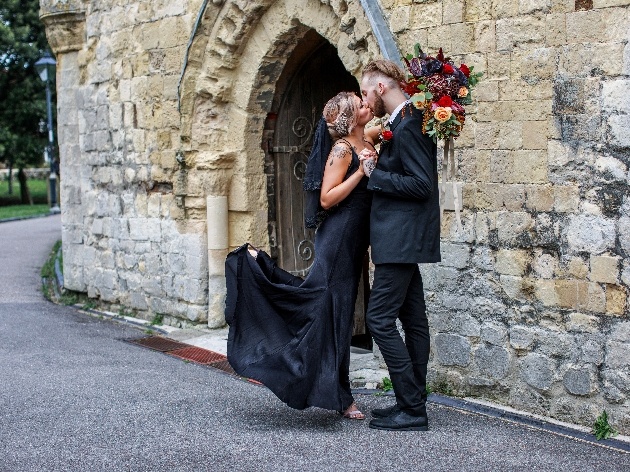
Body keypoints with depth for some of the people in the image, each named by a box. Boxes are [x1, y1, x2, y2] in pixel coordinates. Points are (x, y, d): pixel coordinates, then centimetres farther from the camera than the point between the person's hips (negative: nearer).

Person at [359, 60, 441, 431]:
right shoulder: (406, 122, 14)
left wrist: (374, 175, -15)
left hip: (400, 239, -11)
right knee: (413, 319, 12)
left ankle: (412, 408, -5)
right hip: (402, 237, 11)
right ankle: (414, 403, 20)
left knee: (380, 318, -10)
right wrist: (377, 167, 9)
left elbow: (421, 184, -22)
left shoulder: (406, 126, -17)